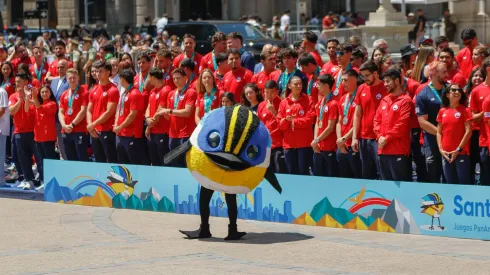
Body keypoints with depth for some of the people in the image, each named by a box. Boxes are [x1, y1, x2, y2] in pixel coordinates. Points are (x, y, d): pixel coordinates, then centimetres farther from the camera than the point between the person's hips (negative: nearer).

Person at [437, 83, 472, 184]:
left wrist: (458, 149, -12)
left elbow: (468, 131, -8)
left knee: (464, 184, -5)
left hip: (461, 153, -4)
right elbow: (439, 132, 11)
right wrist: (441, 149, -1)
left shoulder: (465, 110, -3)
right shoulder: (442, 111, 9)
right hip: (446, 154, 4)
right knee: (451, 184, 10)